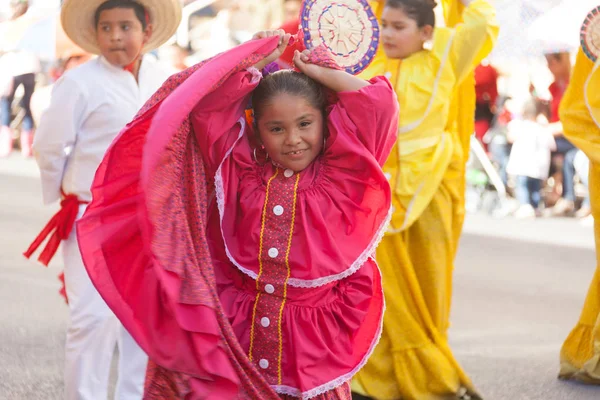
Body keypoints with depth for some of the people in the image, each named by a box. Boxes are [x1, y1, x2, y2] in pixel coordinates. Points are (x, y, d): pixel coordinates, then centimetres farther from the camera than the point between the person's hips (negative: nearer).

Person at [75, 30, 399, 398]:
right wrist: (257, 60, 7)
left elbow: (378, 106, -8)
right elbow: (205, 104, 2)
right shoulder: (242, 169, 6)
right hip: (238, 334, 1)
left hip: (312, 341, -1)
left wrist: (320, 72, 3)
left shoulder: (339, 176, 1)